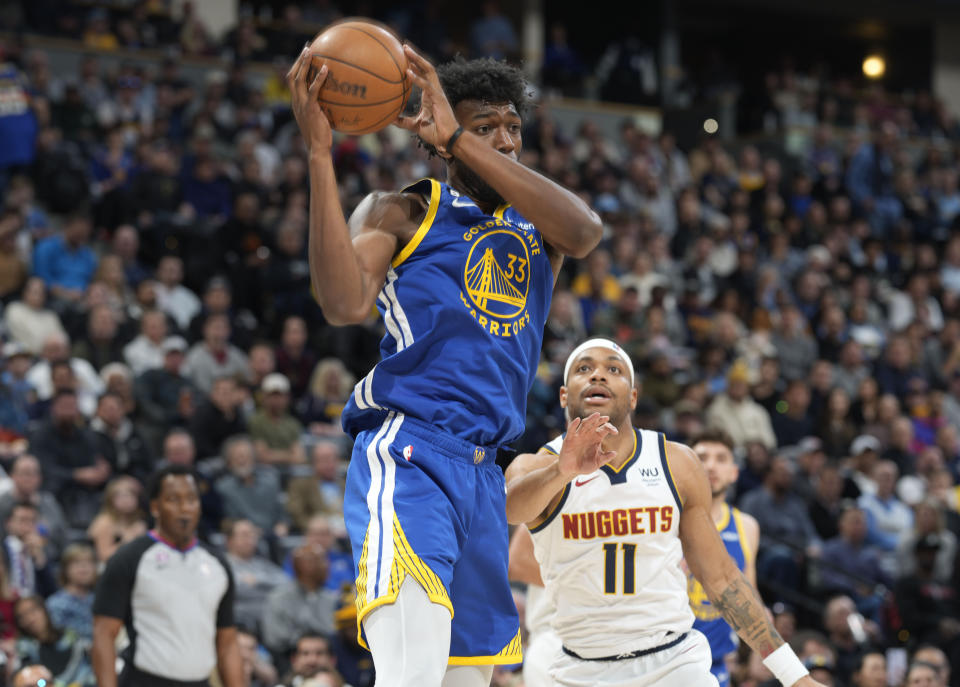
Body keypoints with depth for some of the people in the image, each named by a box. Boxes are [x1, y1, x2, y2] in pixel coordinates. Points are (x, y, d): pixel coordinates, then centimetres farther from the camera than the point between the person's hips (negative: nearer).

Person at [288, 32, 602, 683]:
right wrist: (320, 155, -19)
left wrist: (460, 140, -14)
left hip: (484, 473, 7)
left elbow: (586, 230, -8)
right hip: (407, 456, -7)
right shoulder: (401, 213, 4)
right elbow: (347, 305, -16)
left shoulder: (538, 226, 18)